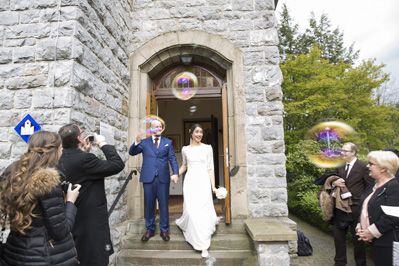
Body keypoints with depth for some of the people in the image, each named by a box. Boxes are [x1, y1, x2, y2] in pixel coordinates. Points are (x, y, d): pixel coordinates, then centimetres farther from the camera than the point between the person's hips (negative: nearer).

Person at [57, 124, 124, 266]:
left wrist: (85, 151, 14)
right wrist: (103, 144, -12)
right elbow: (118, 164, -24)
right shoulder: (84, 159, -25)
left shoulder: (61, 161, 3)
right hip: (91, 226, -9)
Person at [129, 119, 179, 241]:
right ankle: (150, 230, 25)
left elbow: (172, 159, 3)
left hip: (163, 178, 0)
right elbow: (132, 152, 0)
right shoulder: (144, 142, 9)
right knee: (149, 205, 10)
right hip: (148, 178, 0)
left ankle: (164, 230, 21)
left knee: (164, 205, 6)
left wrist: (175, 173, -11)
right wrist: (137, 142, -20)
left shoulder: (168, 142, 10)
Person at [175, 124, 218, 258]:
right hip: (190, 181, 1)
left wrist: (213, 186, -2)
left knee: (203, 211, -2)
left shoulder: (207, 148, 4)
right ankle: (202, 245, 15)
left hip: (203, 182, -1)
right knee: (191, 210, -6)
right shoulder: (185, 149, 9)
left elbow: (210, 168, 3)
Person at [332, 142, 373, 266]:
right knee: (338, 236, 14)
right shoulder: (339, 166, 8)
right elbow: (332, 181, 17)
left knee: (358, 238, 10)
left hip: (356, 208, -5)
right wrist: (334, 183, -7)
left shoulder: (363, 167, -9)